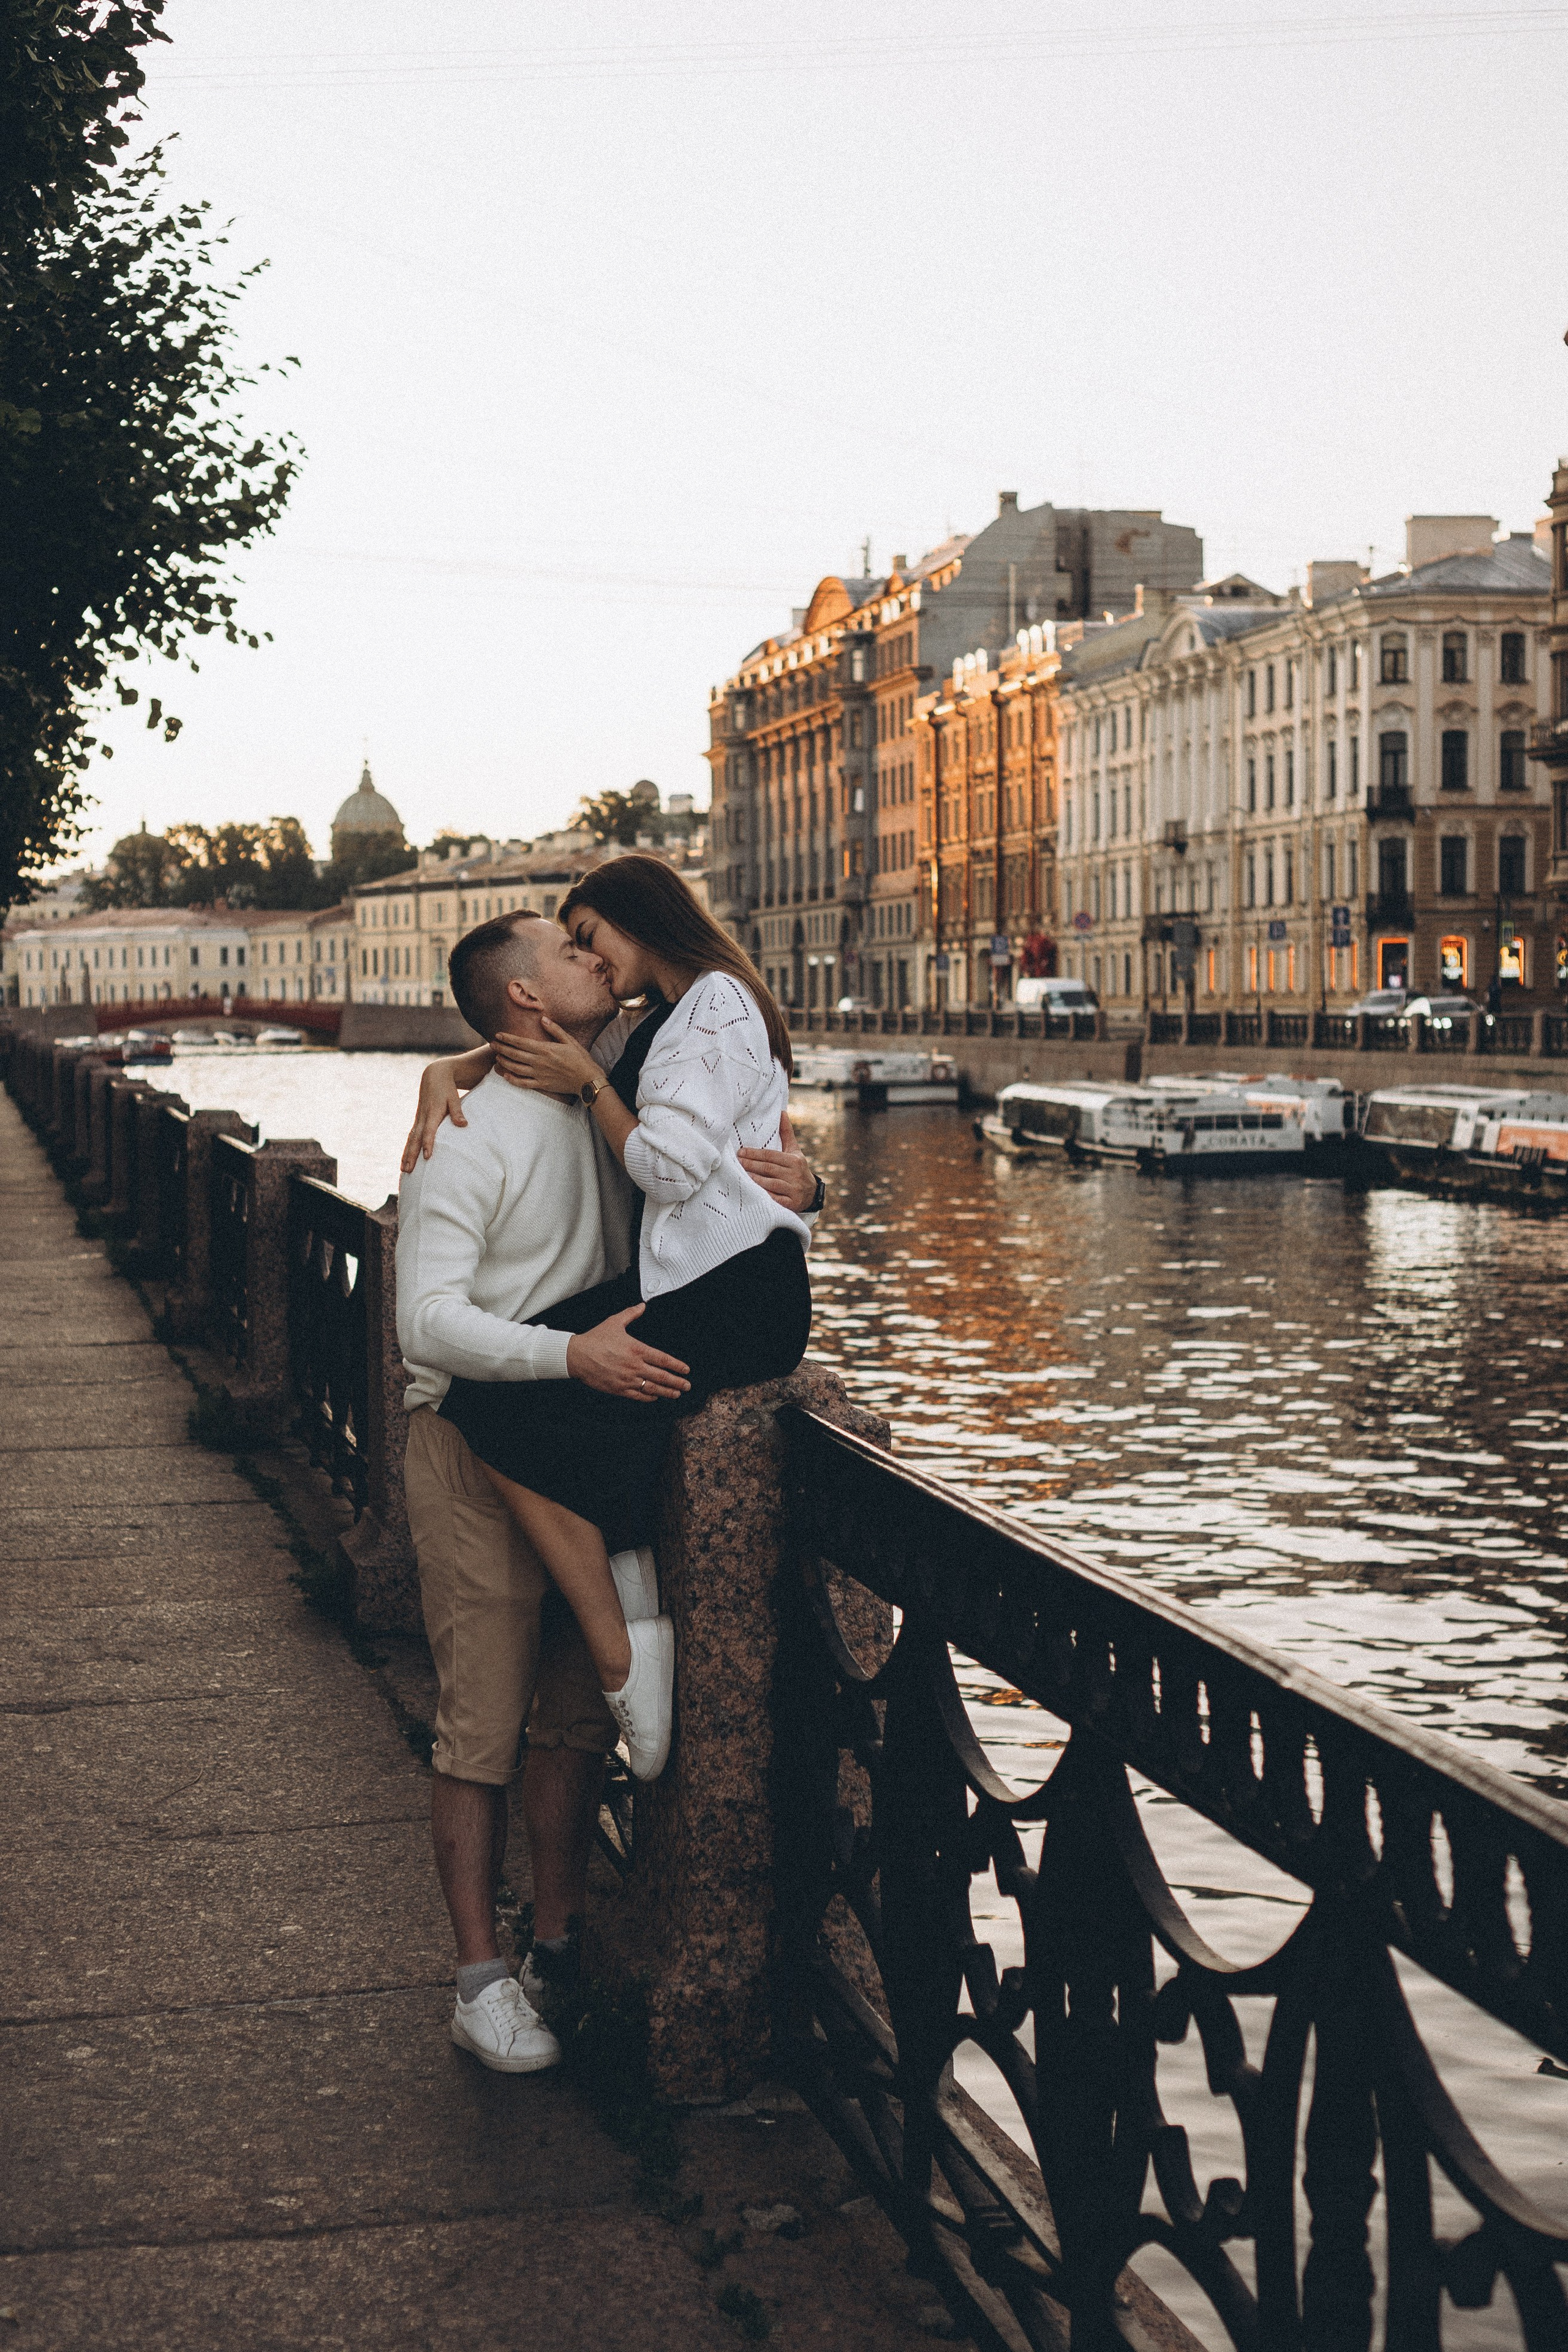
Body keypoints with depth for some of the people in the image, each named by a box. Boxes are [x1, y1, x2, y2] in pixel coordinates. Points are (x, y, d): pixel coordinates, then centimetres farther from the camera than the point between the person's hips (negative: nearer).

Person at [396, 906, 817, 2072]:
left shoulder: (616, 1090, 6)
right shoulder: (467, 1139, -13)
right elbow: (429, 1322, -20)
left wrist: (795, 1173, -8)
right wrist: (575, 1354, -31)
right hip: (478, 1448, -6)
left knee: (582, 1716, 11)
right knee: (483, 1726, -2)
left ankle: (561, 1950, 24)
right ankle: (482, 1980, 8)